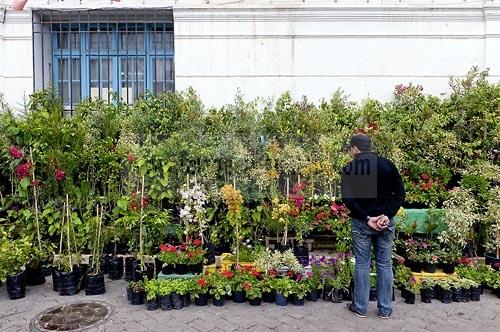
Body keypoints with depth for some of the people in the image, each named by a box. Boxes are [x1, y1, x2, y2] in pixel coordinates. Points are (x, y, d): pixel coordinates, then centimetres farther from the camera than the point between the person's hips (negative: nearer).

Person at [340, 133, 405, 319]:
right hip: (386, 222, 2)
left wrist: (366, 218, -15)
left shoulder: (350, 168, -4)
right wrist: (387, 215, -9)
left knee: (362, 264, 8)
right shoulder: (388, 165, 3)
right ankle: (385, 309, 19)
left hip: (361, 223, -2)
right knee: (385, 264, 10)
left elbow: (347, 198, -14)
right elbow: (400, 193, -3)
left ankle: (360, 308, 17)